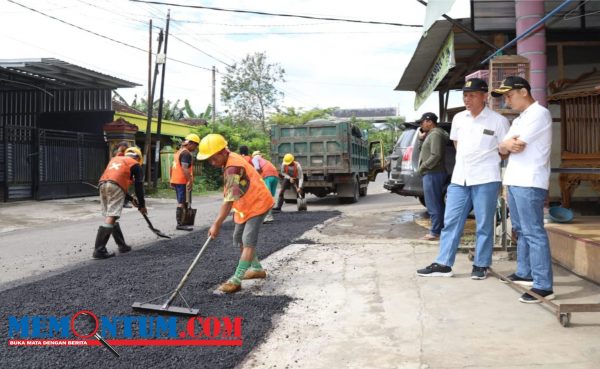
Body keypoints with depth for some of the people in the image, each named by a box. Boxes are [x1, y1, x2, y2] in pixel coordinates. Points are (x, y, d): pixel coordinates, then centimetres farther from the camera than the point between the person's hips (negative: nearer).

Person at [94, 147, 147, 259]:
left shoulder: (115, 159, 33)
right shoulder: (136, 165, 17)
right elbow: (139, 187, 13)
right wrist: (142, 205, 22)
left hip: (102, 185, 6)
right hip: (116, 187, -6)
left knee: (110, 216, 14)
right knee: (111, 218, -10)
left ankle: (122, 245, 21)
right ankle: (99, 250, -16)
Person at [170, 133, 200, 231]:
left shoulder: (178, 152, 17)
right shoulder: (186, 153, -14)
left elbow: (173, 167, 21)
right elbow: (184, 168, -24)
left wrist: (172, 179, 25)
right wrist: (190, 180, -25)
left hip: (176, 180, 10)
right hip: (183, 182, -10)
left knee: (180, 202, 17)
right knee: (182, 203, -7)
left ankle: (180, 222, 24)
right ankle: (180, 224, -6)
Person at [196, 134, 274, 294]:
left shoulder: (233, 168, -30)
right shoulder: (231, 159, 0)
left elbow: (229, 200, -32)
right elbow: (229, 195, 11)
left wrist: (216, 224, -29)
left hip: (257, 204, -11)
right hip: (246, 205, 11)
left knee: (248, 241, -14)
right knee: (239, 239, 18)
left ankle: (236, 280, -19)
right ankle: (257, 268, 31)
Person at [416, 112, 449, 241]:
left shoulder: (435, 134, -13)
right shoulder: (431, 134, 19)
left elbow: (436, 156, -22)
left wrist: (423, 167, -14)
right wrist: (422, 137, 8)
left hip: (432, 174, -11)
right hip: (433, 174, 11)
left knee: (433, 204, -8)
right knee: (437, 204, 13)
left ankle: (435, 232, -6)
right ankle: (439, 230, 18)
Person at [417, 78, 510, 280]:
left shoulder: (498, 121, -5)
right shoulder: (458, 118, 10)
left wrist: (486, 159, 3)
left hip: (485, 179, -5)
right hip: (459, 178, 5)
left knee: (484, 225, 4)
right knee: (450, 221, 5)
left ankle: (480, 265, 16)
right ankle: (443, 264, 11)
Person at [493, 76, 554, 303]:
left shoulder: (539, 114, -8)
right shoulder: (519, 120, 22)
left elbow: (518, 145, -16)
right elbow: (503, 150, 14)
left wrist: (508, 143, 5)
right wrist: (507, 144, -8)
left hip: (529, 183, -10)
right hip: (514, 181, 10)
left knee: (533, 233, -11)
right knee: (521, 230, 16)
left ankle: (543, 286, -10)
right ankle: (524, 274, 27)